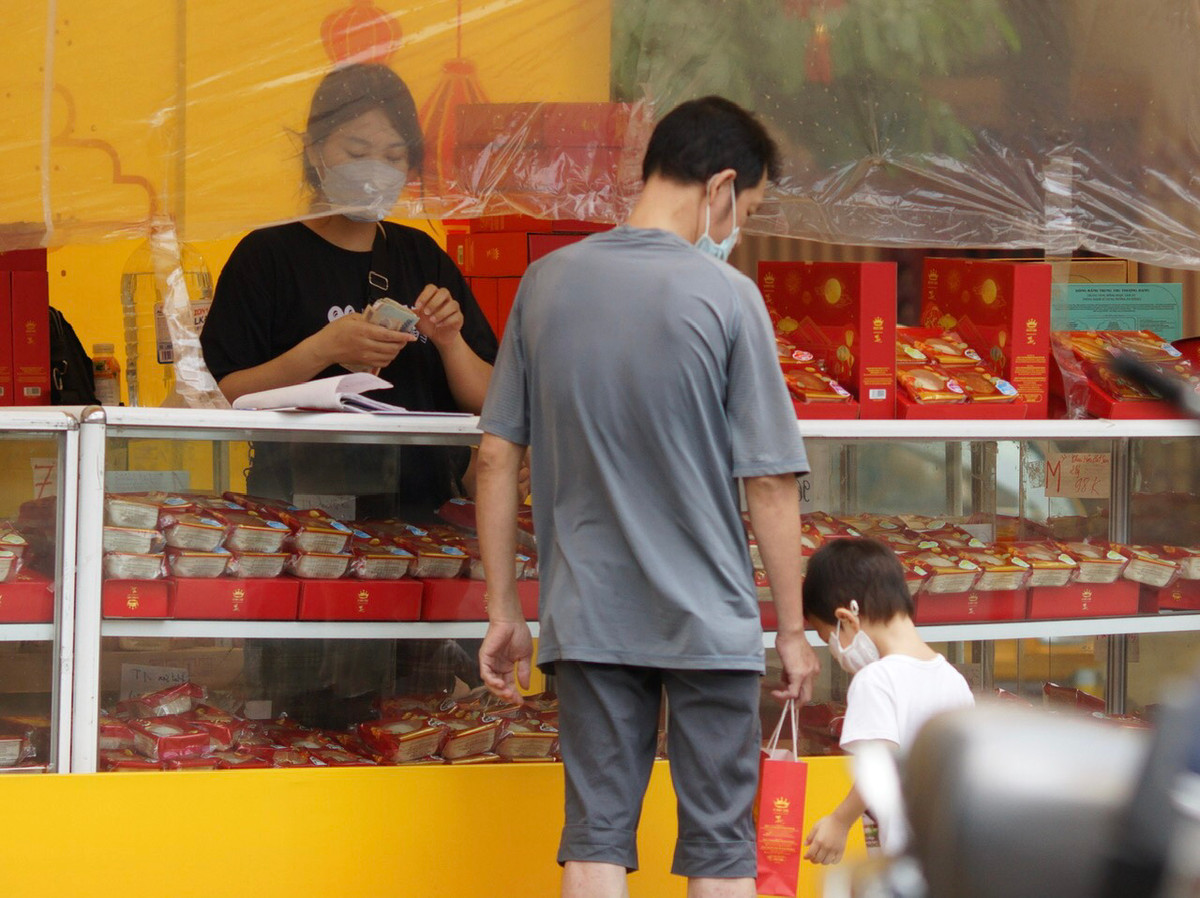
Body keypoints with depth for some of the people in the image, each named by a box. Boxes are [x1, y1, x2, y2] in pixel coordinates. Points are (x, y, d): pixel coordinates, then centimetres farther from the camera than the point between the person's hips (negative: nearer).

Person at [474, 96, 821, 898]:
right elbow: (770, 482, -9)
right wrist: (794, 629, 0)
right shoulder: (727, 298, -10)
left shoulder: (547, 283, 2)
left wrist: (503, 610, 12)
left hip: (587, 618, 3)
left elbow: (497, 456, 5)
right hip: (709, 620, -3)